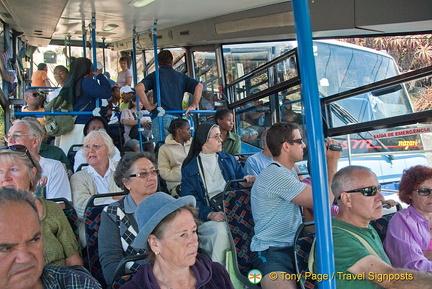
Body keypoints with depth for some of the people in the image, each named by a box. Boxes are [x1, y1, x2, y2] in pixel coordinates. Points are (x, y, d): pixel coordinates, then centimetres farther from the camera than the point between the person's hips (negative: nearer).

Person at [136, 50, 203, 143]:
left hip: (159, 117, -2)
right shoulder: (181, 76, 15)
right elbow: (199, 86, 6)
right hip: (177, 117, 2)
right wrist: (193, 105, 6)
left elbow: (139, 87, -7)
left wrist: (148, 106, -1)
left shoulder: (154, 75, 9)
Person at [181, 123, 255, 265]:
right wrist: (210, 214, -20)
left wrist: (248, 179, -8)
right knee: (221, 231, -35)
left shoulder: (229, 160, 20)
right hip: (205, 217, -3)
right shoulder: (189, 169, 7)